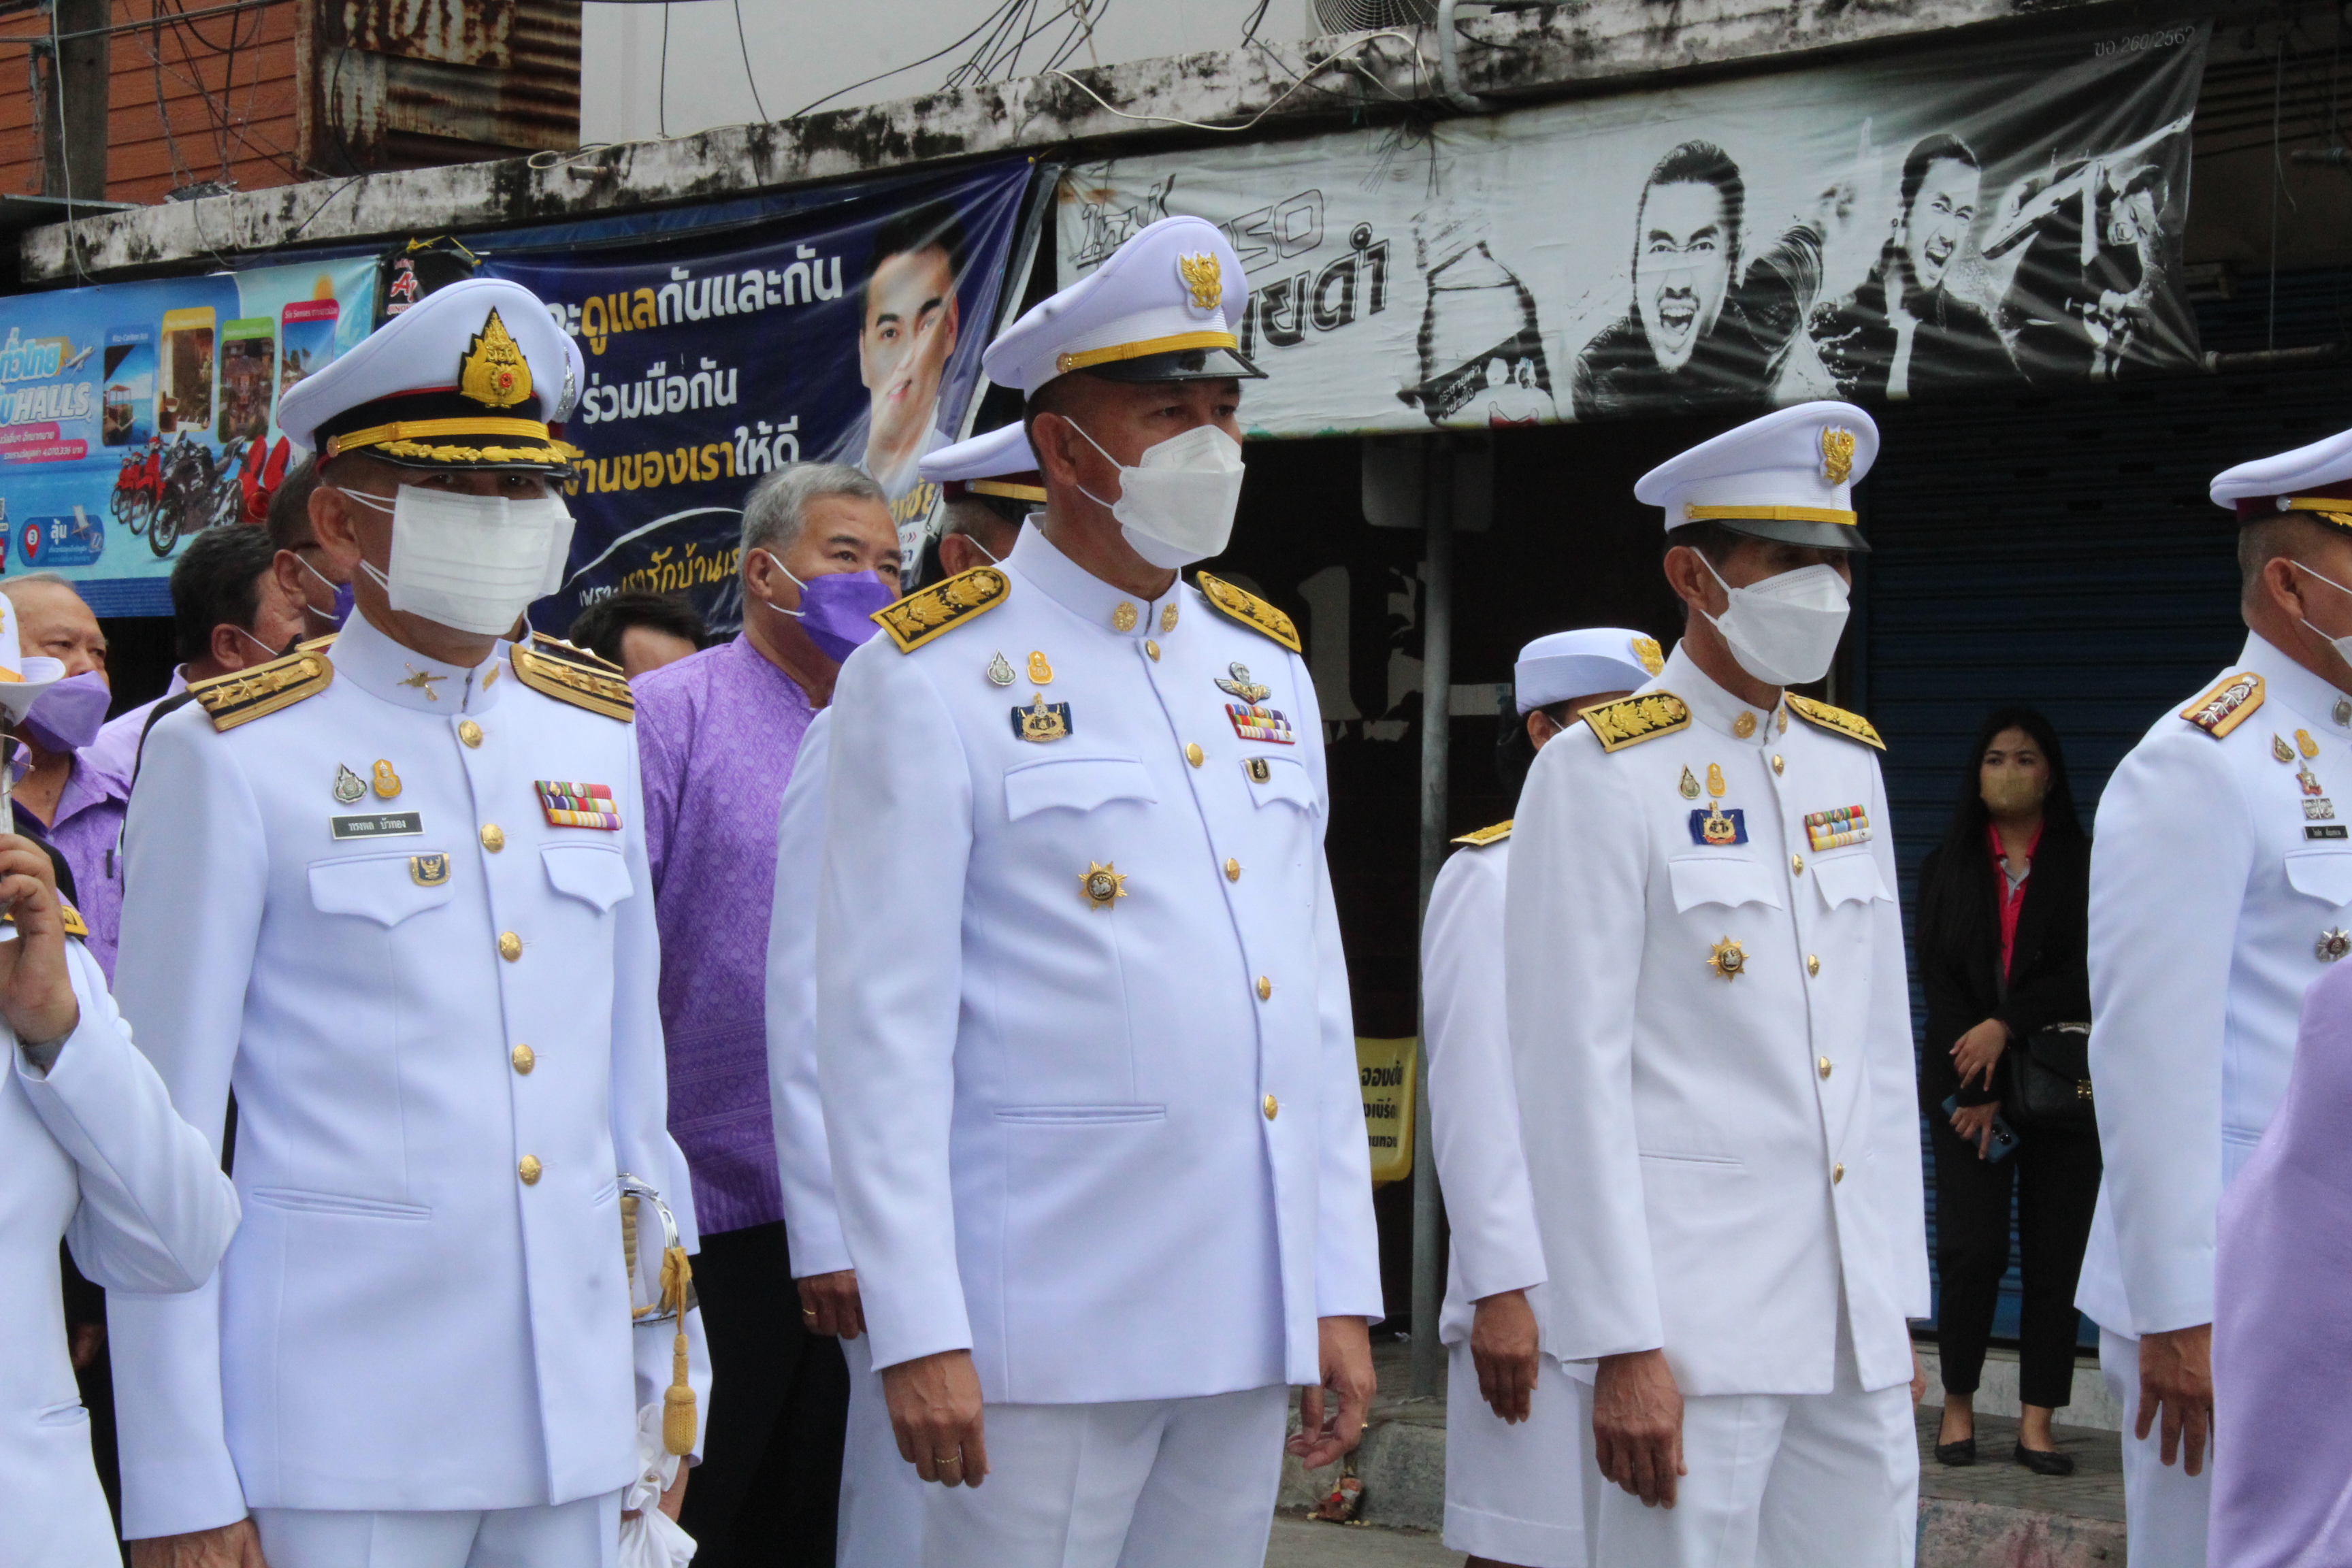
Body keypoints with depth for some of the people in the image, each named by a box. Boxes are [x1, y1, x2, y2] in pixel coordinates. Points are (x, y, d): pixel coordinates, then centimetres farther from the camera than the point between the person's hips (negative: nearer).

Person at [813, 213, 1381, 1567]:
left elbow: (1317, 993, 15)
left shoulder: (1266, 668, 15)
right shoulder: (933, 681, -5)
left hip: (1250, 1318, 6)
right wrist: (919, 1333, -14)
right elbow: (884, 1026, -9)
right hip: (1050, 1326, -6)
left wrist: (1344, 1295, 11)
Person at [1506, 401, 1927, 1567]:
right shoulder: (1603, 775, -6)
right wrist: (1622, 1344, -15)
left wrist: (1897, 1302, 13)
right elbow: (1571, 1072, -11)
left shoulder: (1848, 764, 14)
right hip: (1693, 1315, -6)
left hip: (1855, 1323, 6)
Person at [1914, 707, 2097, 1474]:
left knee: (2054, 1257, -3)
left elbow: (2090, 973, -5)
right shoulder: (1946, 866, 11)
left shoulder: (2086, 867, 6)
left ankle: (2038, 1422, 1)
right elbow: (1936, 976, 2)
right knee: (1972, 1249, -6)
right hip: (1965, 1082, 1)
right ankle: (1958, 1404, 8)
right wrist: (1978, 1087, -8)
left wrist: (2007, 1026, -16)